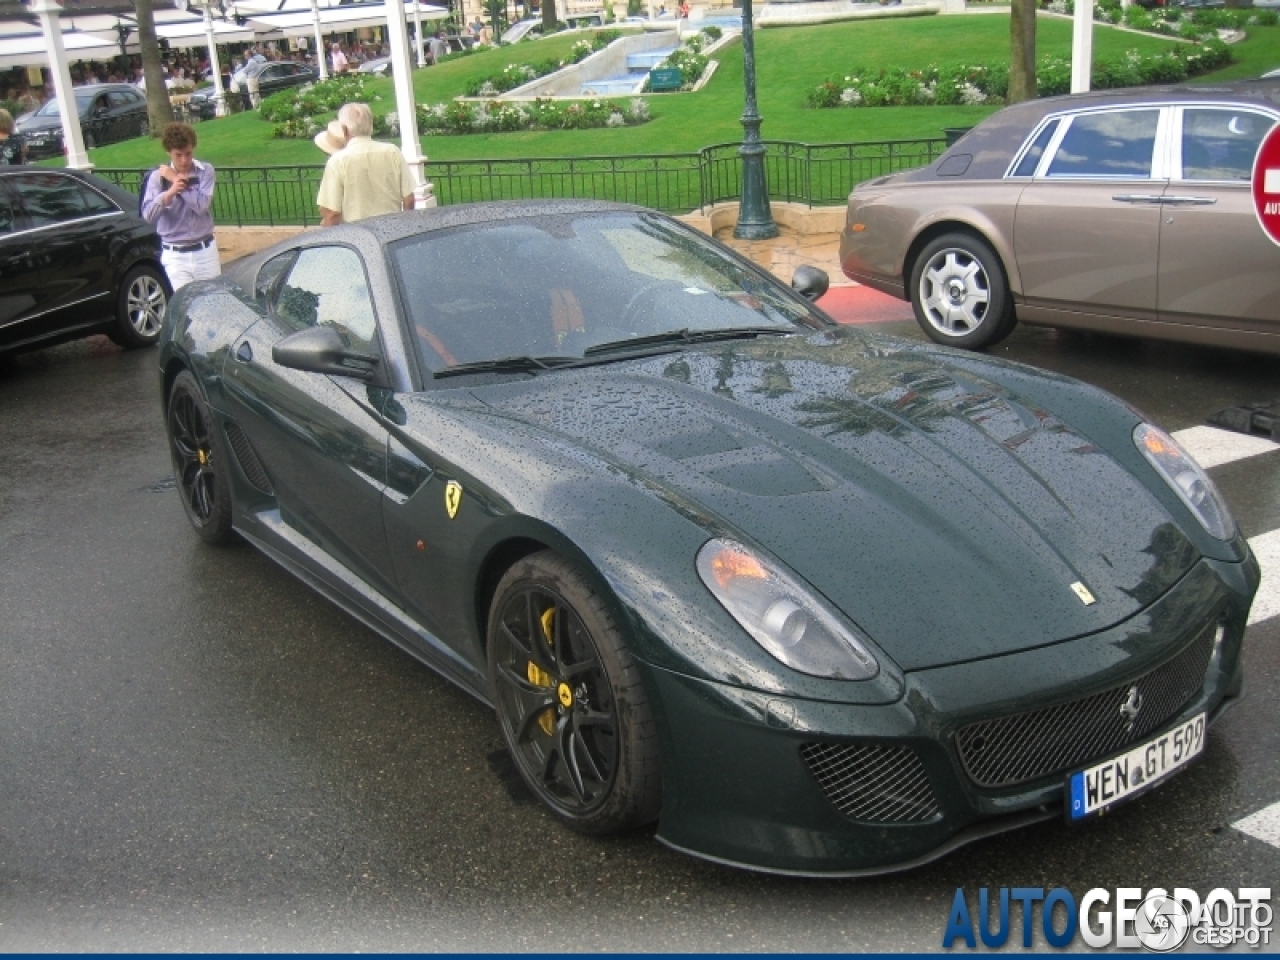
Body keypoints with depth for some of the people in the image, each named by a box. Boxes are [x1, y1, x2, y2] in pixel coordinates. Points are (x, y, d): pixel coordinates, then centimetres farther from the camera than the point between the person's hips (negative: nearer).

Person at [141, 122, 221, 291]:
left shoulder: (205, 171, 0)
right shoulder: (157, 177, -3)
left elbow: (201, 205, -15)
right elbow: (148, 214, -17)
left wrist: (176, 179, -11)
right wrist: (170, 192, -32)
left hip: (205, 251, 1)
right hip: (175, 255, -1)